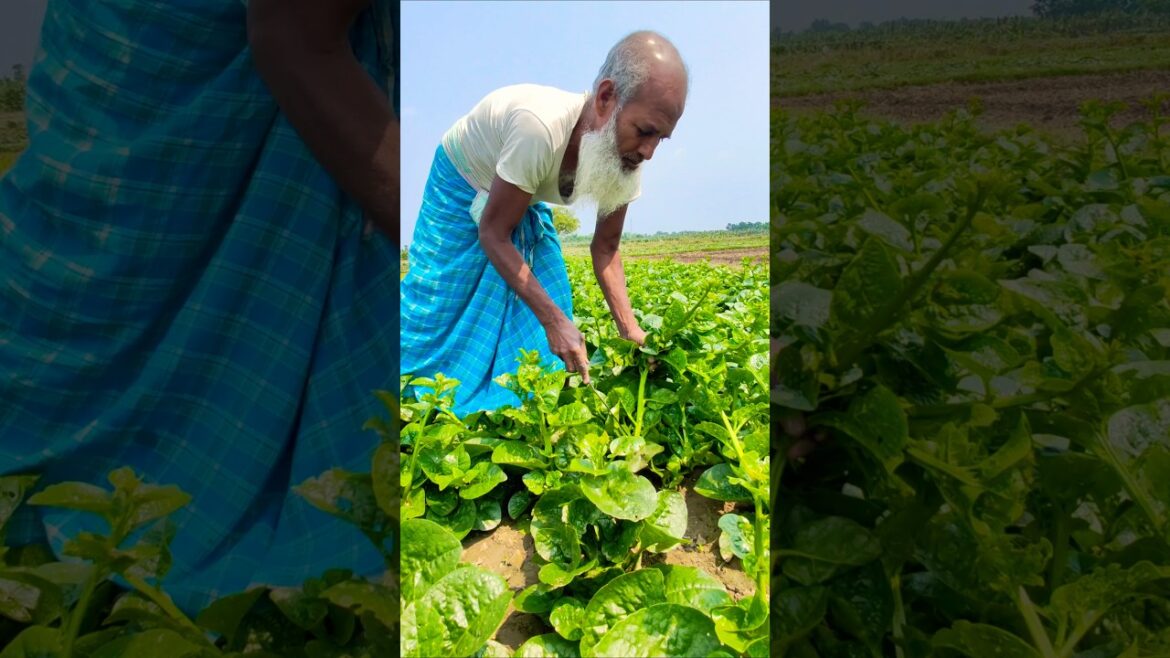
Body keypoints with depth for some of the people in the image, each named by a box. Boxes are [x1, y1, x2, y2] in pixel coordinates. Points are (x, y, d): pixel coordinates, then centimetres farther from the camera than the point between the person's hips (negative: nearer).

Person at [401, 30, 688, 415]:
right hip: (463, 189, -5)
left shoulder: (627, 158, -23)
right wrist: (554, 319, -36)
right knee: (439, 318, -6)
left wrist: (630, 331, -21)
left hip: (527, 205, 5)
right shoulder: (541, 127, -44)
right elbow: (493, 232, -33)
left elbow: (605, 249, -10)